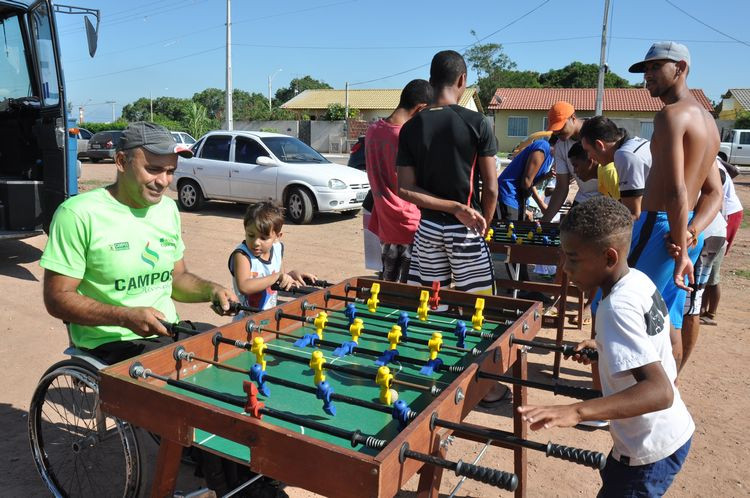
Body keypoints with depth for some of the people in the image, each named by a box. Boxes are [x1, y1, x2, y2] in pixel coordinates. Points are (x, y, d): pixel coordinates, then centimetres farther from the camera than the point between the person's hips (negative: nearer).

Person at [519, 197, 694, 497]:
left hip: (651, 452, -9)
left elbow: (660, 391, -38)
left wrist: (576, 412, -47)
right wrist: (602, 347, 7)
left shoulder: (616, 308, -30)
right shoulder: (638, 279, -4)